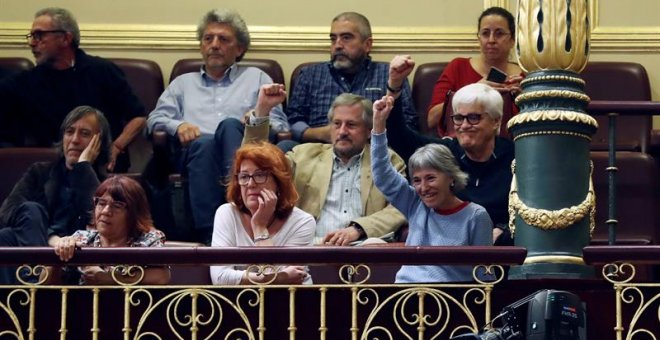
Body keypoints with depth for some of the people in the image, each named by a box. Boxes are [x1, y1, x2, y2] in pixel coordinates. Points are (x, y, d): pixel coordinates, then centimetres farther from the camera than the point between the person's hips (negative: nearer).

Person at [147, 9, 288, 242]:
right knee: (205, 143, -37)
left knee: (229, 125, -35)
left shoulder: (257, 78, 29)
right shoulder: (183, 83, 35)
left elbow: (280, 125, 17)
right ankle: (209, 233, -53)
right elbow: (155, 119, 21)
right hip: (195, 151, 1)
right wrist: (178, 125, -1)